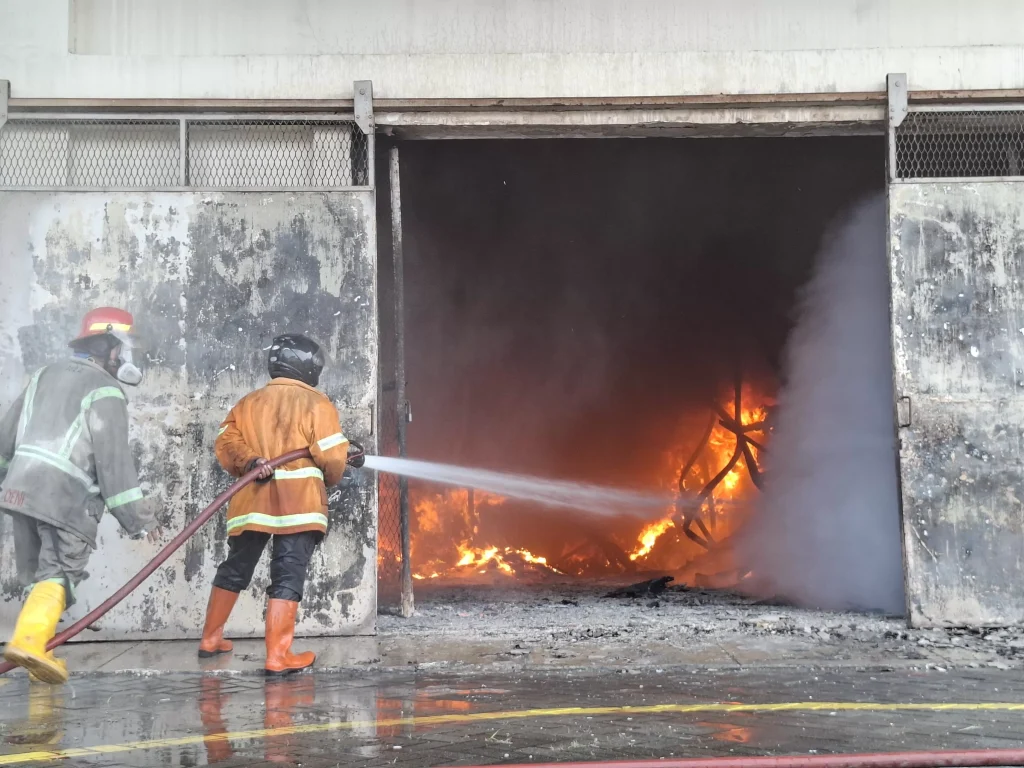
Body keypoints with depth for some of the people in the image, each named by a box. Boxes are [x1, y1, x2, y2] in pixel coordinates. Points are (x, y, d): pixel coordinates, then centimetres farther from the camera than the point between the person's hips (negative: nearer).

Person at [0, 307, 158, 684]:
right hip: (66, 498, -7)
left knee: (37, 573, 14)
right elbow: (113, 458, -11)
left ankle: (36, 652, 15)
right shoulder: (104, 391, -6)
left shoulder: (46, 375, 18)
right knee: (59, 574, -10)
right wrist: (137, 516, -8)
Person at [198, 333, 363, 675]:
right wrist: (331, 479, 14)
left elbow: (226, 442, 3)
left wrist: (249, 462, -7)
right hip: (299, 503, -5)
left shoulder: (249, 402, 14)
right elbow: (332, 455, -5)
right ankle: (277, 656, -6)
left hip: (253, 501, 5)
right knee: (288, 577, -3)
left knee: (234, 570, 18)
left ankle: (210, 639, 29)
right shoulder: (316, 403, -1)